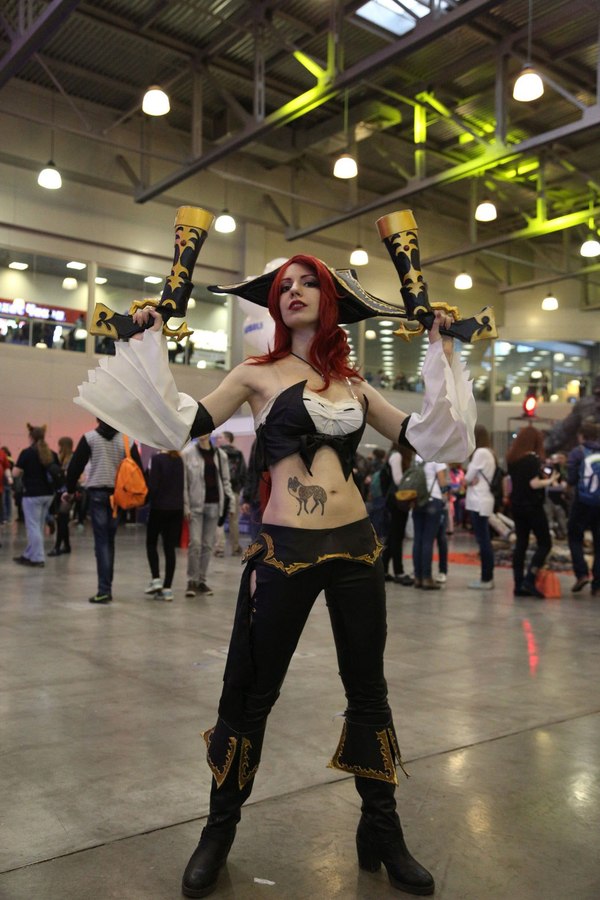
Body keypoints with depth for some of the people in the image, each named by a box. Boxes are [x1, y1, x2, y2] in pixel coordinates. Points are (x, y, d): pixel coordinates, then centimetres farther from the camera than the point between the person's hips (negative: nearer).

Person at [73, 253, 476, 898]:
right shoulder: (258, 373, 3)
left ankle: (382, 833, 32)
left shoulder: (355, 385, 12)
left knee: (368, 691, 13)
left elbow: (424, 436, 13)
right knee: (250, 693, 7)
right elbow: (185, 422, -5)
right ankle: (219, 832, 30)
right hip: (285, 549, -3)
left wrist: (440, 350, 14)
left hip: (356, 547, 4)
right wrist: (152, 341, -5)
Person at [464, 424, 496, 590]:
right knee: (485, 540, 10)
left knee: (483, 540, -7)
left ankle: (486, 579, -4)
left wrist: (467, 480, 7)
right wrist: (470, 480, -5)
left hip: (479, 502, -10)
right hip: (482, 501, 10)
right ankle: (487, 577, 15)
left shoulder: (480, 452, -13)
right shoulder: (488, 452, 17)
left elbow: (468, 477, -12)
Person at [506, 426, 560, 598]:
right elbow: (534, 484, -21)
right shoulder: (532, 458, -14)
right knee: (545, 543, 1)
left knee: (520, 543, 9)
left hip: (516, 505, 8)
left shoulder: (512, 459, 9)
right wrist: (550, 481, -4)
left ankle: (519, 585, 9)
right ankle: (529, 580, -10)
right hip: (532, 506, -8)